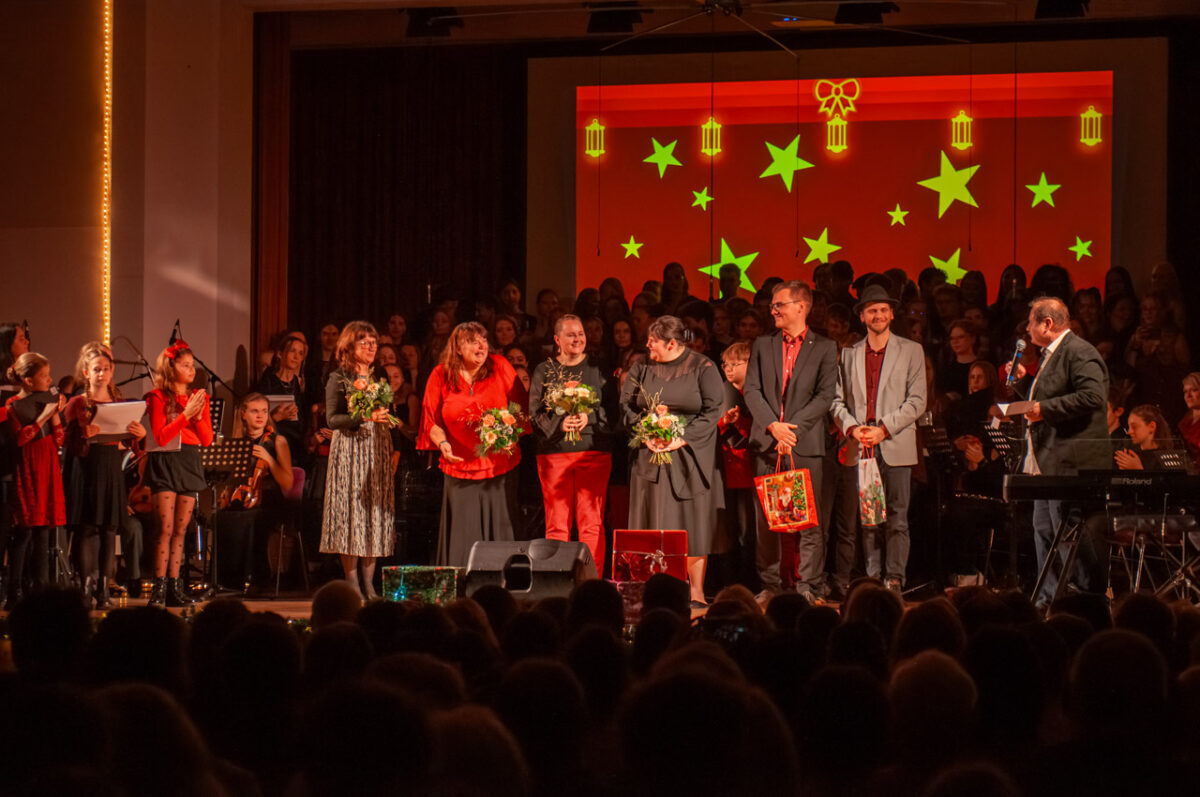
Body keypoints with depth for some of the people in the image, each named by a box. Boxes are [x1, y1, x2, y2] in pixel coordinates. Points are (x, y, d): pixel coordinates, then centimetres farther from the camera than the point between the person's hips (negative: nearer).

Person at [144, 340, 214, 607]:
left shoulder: (199, 397, 13)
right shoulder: (158, 397, -2)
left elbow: (208, 439, 8)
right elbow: (160, 437, -12)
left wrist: (198, 415, -9)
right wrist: (186, 414, -16)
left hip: (190, 463, 5)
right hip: (165, 464, -5)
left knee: (180, 530, 5)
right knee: (166, 528, -11)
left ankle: (175, 587, 7)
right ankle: (159, 588, -11)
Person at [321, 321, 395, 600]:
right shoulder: (338, 379, -2)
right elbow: (332, 419, -11)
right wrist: (364, 417, -21)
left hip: (377, 451, 5)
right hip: (349, 451, -5)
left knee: (375, 513, 2)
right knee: (350, 512, -7)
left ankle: (368, 584, 4)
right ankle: (352, 583, -4)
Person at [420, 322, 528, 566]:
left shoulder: (499, 367, 1)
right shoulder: (441, 375, 2)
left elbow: (522, 406, 7)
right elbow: (431, 420, 7)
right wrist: (442, 443, -11)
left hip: (500, 465, 0)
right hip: (459, 466, 0)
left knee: (498, 533, -1)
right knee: (462, 536, -3)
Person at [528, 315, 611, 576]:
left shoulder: (597, 369, 10)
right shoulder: (544, 371, 10)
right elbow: (535, 412, 3)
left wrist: (589, 418, -15)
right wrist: (559, 423, -15)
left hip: (593, 453, 0)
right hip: (554, 452, 0)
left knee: (591, 522, -5)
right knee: (556, 524, -2)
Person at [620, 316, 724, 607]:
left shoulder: (703, 368, -2)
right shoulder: (643, 369, 9)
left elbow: (712, 411, -5)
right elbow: (626, 405, 8)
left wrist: (683, 439, -16)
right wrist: (645, 434, -9)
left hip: (689, 456, -3)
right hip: (651, 454, 3)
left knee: (691, 524, -2)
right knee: (654, 524, 0)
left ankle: (696, 592, 2)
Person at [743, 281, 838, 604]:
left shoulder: (824, 348, 5)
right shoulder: (762, 345, 14)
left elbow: (825, 396, -3)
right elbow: (752, 390, 6)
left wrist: (791, 427, -12)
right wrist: (773, 425, -9)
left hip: (804, 443, -3)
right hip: (767, 443, 3)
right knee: (765, 519, 3)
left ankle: (808, 587, -1)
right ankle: (770, 586, 9)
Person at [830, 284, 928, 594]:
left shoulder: (911, 351, 7)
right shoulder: (849, 354, 16)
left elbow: (917, 400, 0)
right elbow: (838, 399, 13)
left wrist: (884, 428, -10)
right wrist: (851, 427, -6)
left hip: (895, 446, -2)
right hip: (860, 448, 2)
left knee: (897, 517, -6)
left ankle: (894, 578, -3)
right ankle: (872, 577, 5)